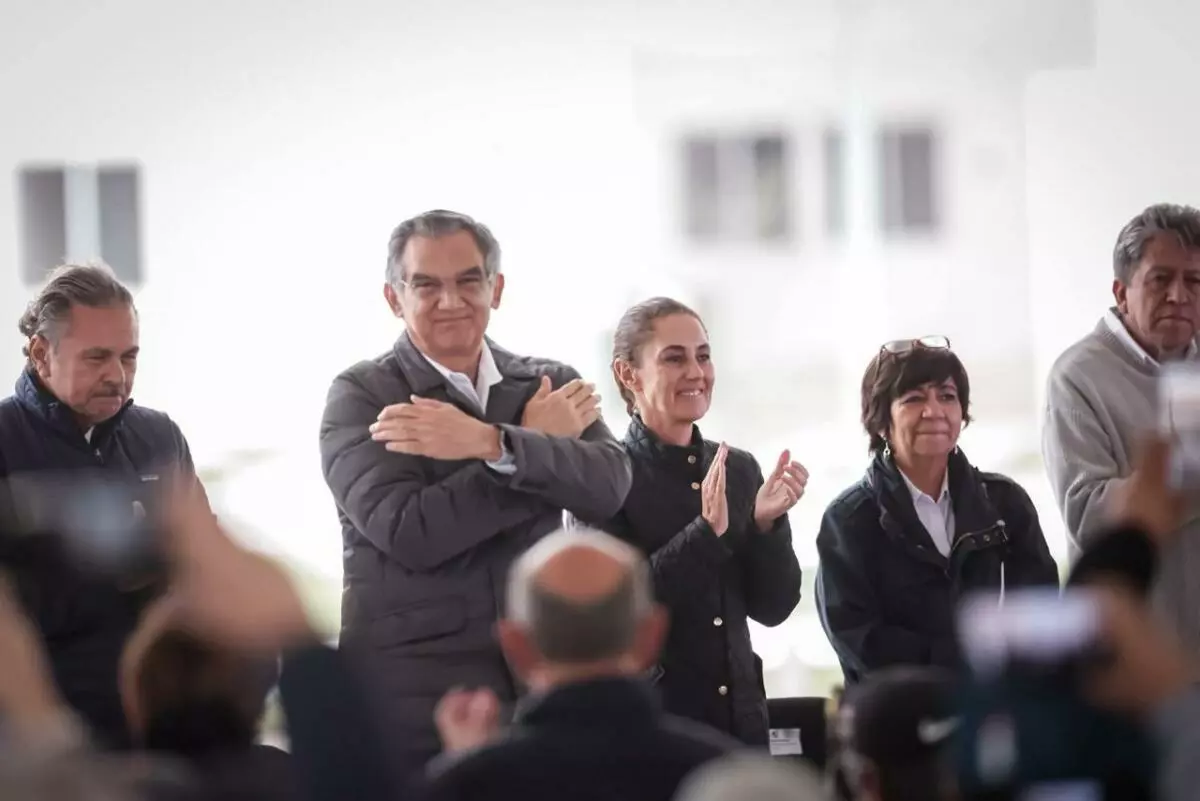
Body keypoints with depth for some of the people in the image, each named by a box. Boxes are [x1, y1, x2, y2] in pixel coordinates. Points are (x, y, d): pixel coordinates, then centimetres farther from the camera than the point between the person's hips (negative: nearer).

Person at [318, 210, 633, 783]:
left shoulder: (552, 387, 10)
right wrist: (539, 443, -8)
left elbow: (609, 486, -9)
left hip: (542, 691, 3)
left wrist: (489, 443, -23)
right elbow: (409, 533, -16)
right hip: (414, 701, -3)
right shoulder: (362, 396, -2)